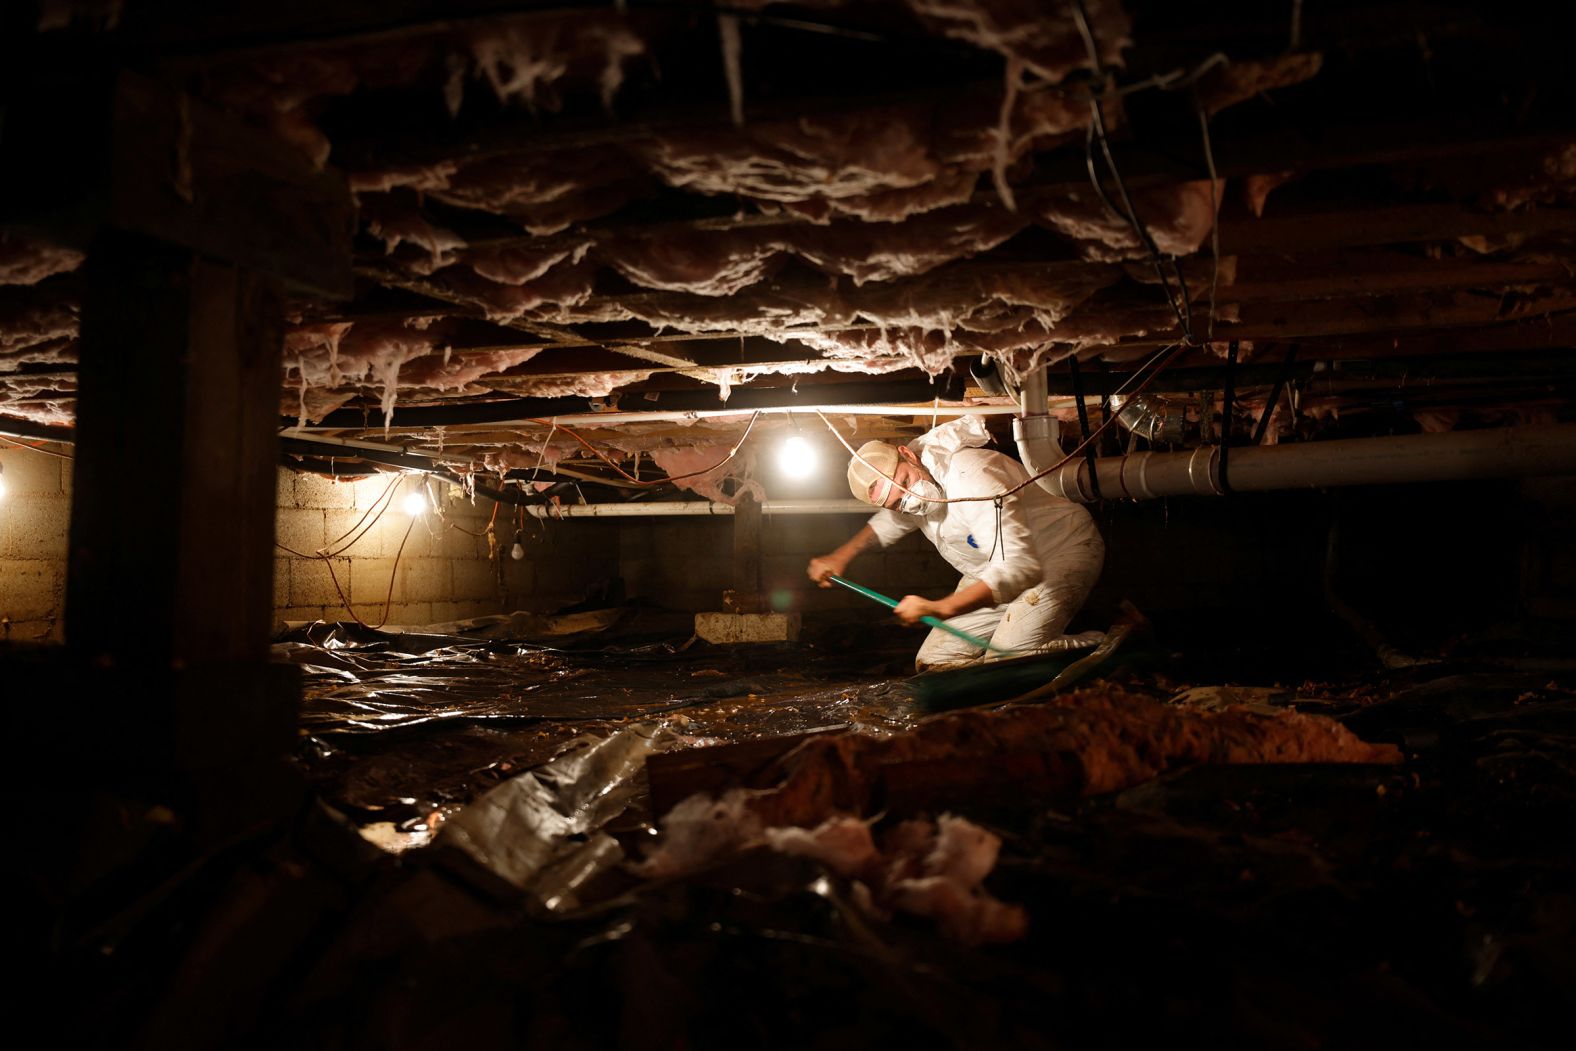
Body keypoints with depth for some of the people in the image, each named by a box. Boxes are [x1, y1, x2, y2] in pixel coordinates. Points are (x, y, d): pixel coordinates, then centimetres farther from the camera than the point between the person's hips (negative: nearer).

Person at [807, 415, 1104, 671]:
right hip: (991, 571, 8)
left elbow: (1019, 567, -43)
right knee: (932, 664, 2)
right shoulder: (906, 482, -8)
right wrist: (841, 556, 7)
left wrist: (941, 608, -49)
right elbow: (892, 520, 19)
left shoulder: (970, 478, -35)